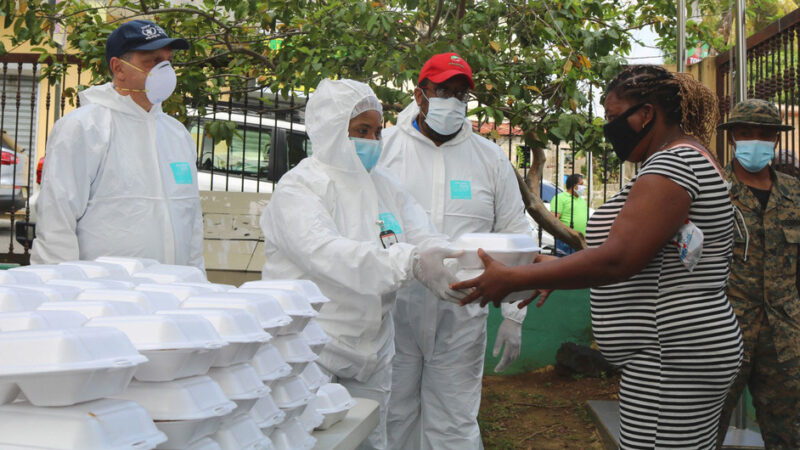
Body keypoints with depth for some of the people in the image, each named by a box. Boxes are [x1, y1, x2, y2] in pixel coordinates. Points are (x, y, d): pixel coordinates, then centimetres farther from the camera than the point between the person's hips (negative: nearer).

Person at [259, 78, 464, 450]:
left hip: (371, 356, 7)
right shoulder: (298, 189, -11)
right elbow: (327, 254, -28)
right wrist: (411, 263, -39)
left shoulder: (383, 185, 12)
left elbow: (423, 238, 2)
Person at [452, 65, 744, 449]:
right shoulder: (691, 159, 18)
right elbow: (643, 256, 18)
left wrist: (511, 279, -20)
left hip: (669, 362, -10)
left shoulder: (673, 163, -15)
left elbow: (617, 260, -25)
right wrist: (557, 268, 12)